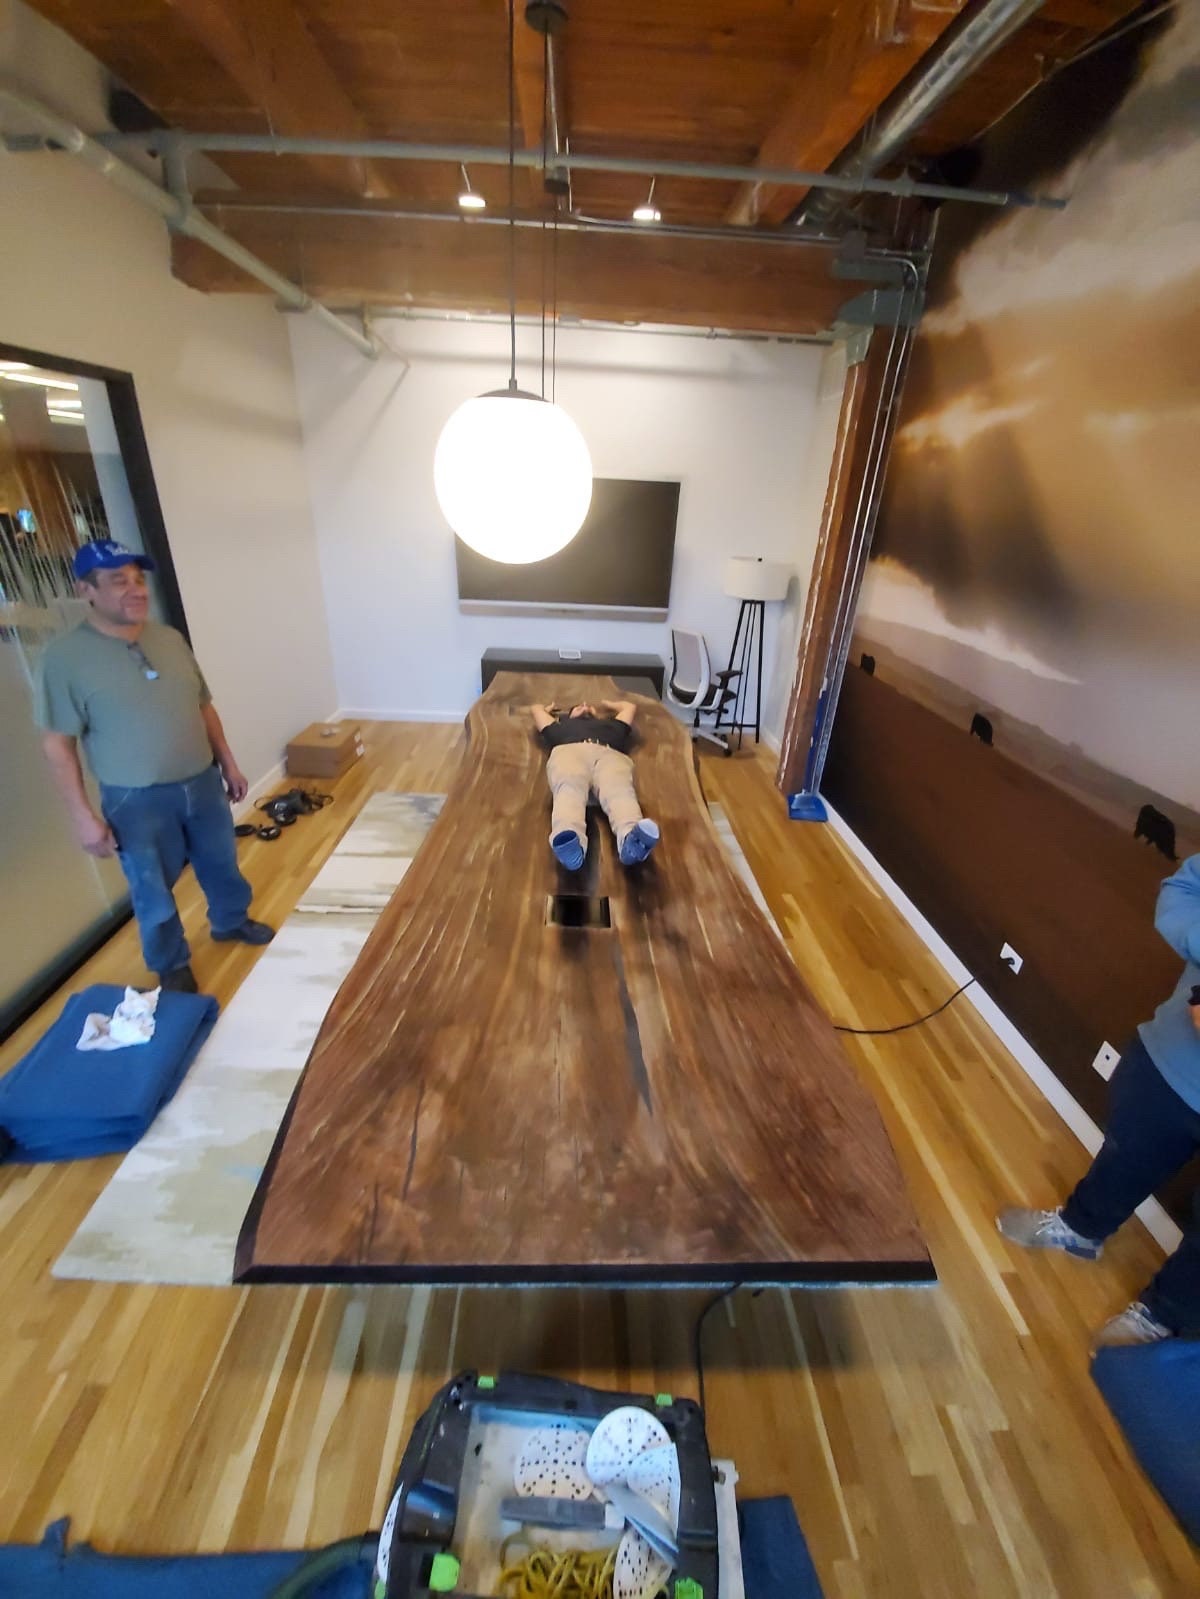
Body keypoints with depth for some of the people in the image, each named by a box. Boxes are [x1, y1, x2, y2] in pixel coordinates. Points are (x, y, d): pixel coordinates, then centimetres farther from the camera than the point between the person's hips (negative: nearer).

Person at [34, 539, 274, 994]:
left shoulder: (170, 639, 1)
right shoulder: (65, 657, -14)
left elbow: (204, 707, 10)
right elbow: (57, 745, -11)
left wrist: (228, 764, 12)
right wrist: (83, 815, -13)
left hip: (202, 782, 5)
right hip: (137, 801, -4)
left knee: (221, 863, 21)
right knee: (154, 892, 12)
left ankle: (231, 921, 47)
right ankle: (172, 966, 34)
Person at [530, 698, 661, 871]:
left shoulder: (610, 725, 48)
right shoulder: (561, 726, 47)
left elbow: (630, 706, 65)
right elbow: (536, 708, 62)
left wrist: (606, 703, 80)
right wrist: (550, 708, 80)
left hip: (610, 754, 1)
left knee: (620, 792, -36)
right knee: (570, 791, -39)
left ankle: (631, 837, -68)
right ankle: (570, 840, -70)